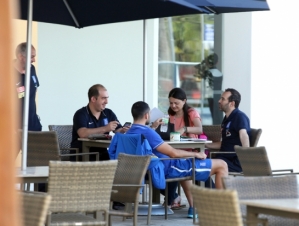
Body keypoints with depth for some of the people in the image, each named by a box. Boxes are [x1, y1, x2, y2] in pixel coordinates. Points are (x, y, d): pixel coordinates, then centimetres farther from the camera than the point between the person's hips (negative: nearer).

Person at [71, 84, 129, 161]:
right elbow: (83, 134, -22)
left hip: (102, 154, 5)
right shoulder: (81, 114, -5)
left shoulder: (109, 113, 13)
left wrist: (123, 130, -18)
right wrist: (105, 129, -26)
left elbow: (118, 130, 7)